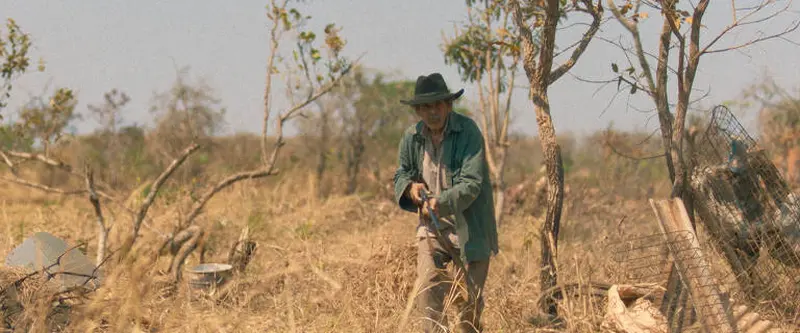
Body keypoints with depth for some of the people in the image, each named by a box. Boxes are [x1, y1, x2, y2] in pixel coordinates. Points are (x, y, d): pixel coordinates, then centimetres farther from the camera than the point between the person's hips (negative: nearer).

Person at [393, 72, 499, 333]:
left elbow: (471, 184, -22)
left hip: (469, 228, -4)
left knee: (468, 297, 3)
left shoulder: (468, 132, -15)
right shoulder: (412, 137, 0)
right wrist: (410, 187, -10)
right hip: (432, 225, 4)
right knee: (428, 287, -14)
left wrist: (441, 203, -36)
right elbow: (401, 175, 14)